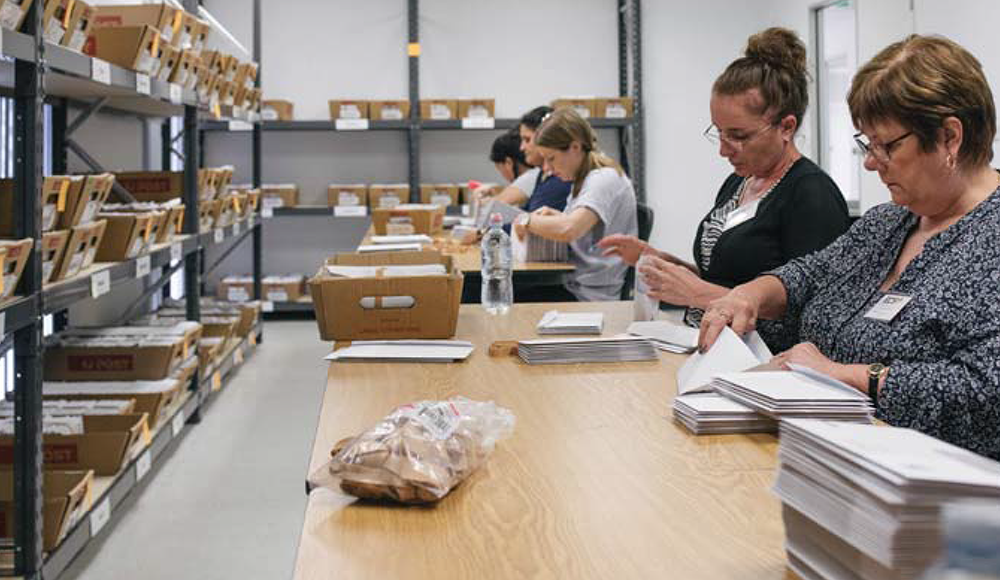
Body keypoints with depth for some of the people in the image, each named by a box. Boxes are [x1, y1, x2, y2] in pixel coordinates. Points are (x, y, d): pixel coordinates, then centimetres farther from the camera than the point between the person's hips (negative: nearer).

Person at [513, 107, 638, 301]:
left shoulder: (605, 179, -16)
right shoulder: (584, 179, 15)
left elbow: (568, 230, -32)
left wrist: (528, 221, -15)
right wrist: (555, 215, 9)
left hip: (591, 296, -9)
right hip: (573, 284, 9)